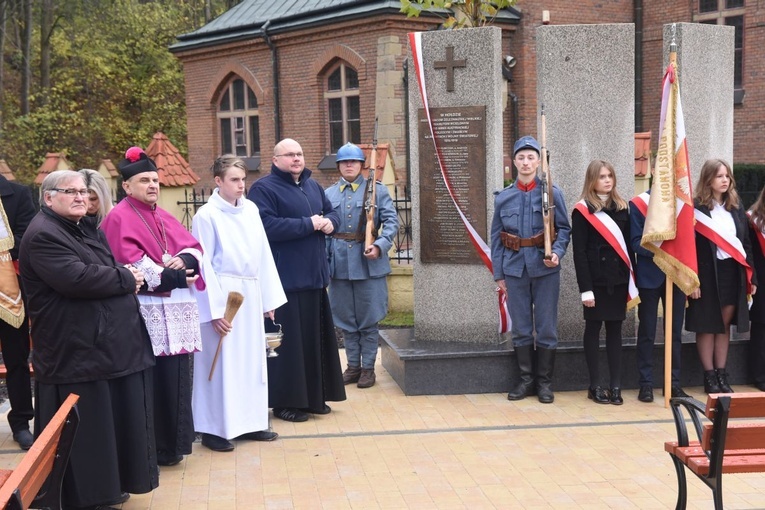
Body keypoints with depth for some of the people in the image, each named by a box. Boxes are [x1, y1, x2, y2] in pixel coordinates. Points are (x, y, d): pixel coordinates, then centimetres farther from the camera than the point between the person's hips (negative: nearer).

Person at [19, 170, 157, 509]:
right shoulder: (43, 235, -14)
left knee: (109, 424, 17)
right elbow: (77, 278, -27)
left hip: (106, 346, 10)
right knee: (84, 433, -1)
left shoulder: (81, 230, 18)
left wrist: (126, 279, -1)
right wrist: (126, 279, -13)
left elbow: (103, 273, 24)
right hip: (77, 353, -10)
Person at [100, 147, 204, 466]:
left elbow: (194, 247, 10)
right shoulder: (119, 219, -5)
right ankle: (158, 448, 6)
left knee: (177, 378, 10)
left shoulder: (164, 217, 19)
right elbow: (135, 266, -16)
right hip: (148, 313, -7)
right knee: (157, 382, -5)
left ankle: (173, 443, 21)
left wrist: (182, 260, -12)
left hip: (176, 311, 8)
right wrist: (175, 277, -11)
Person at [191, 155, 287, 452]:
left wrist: (269, 297, 9)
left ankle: (250, 422, 24)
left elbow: (263, 254, 10)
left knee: (252, 359, 12)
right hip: (222, 295, -6)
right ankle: (213, 429, 11)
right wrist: (215, 310, -14)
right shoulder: (207, 215, -9)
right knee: (221, 362, 0)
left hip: (250, 294, 6)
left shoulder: (251, 210, 8)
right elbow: (203, 265, -11)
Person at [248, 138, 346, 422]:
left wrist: (330, 222, -1)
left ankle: (314, 396, 23)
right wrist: (309, 224, -17)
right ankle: (285, 401, 6)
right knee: (288, 340, -4)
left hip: (314, 275, 8)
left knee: (316, 337, 12)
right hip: (285, 279, -8)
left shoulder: (312, 185, 16)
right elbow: (267, 227, -22)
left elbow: (331, 212, 25)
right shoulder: (264, 188, -9)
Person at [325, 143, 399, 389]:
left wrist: (379, 245, -20)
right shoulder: (329, 194, 10)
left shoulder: (377, 190, 2)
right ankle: (353, 366, 21)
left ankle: (368, 367, 14)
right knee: (346, 319, 9)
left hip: (368, 262, -3)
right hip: (340, 263, 3)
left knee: (368, 319, 3)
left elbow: (391, 220, -6)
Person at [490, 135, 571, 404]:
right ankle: (526, 379, 20)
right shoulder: (503, 197, 6)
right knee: (520, 329, 8)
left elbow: (564, 228, 2)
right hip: (515, 268, 2)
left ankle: (544, 382, 16)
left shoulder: (551, 193, 0)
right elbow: (496, 238, 8)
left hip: (545, 269, -2)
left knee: (546, 328, 4)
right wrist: (498, 273, 6)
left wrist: (557, 253, -17)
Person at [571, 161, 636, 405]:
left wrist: (632, 280, 2)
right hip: (595, 279, -4)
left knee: (615, 329, 6)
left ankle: (615, 385, 9)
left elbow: (628, 245, 10)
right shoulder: (582, 210, -4)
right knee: (593, 329, 4)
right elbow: (579, 252, -8)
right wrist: (585, 288, -13)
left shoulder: (622, 207, 11)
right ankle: (595, 386, 10)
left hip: (618, 279, 4)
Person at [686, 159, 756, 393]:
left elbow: (745, 242, 12)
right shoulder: (697, 207, -7)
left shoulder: (736, 207, 9)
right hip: (707, 273, -5)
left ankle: (721, 375, 17)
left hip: (732, 272, 5)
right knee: (707, 326, 3)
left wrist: (751, 276, 8)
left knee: (725, 325, 10)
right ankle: (709, 377, 11)